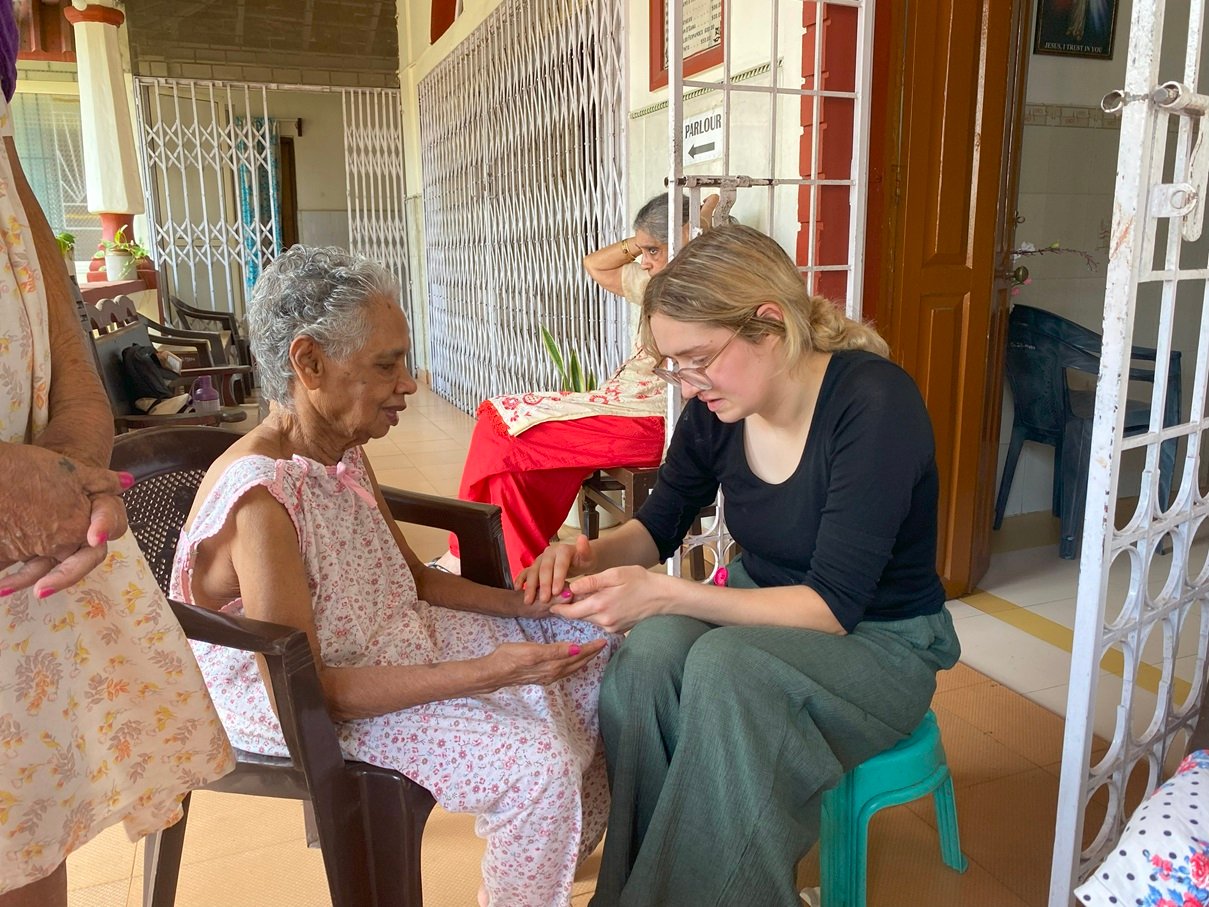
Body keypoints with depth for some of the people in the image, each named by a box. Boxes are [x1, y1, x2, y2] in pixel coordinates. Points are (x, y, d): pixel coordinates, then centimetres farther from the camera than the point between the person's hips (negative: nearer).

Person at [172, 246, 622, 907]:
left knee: (594, 648, 8)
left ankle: (571, 849, 30)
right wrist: (484, 672, -29)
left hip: (396, 639, 9)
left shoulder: (343, 452, 0)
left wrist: (524, 602, -5)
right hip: (310, 720, -9)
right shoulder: (259, 497, -28)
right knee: (539, 761, -24)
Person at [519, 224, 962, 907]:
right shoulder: (716, 407, -8)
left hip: (882, 643, -4)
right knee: (646, 656, -27)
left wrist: (662, 593, -35)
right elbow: (658, 526, 5)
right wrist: (591, 555, -18)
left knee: (724, 664, -34)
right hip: (763, 610, 5)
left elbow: (831, 607, -26)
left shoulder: (876, 403, -25)